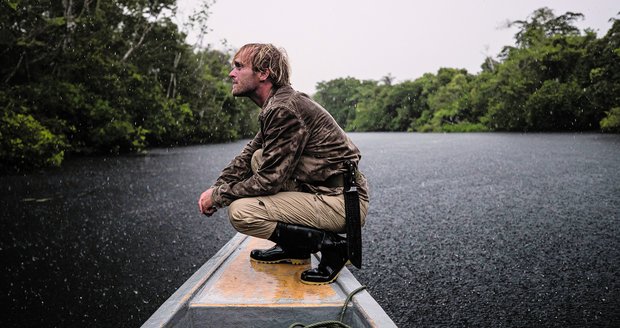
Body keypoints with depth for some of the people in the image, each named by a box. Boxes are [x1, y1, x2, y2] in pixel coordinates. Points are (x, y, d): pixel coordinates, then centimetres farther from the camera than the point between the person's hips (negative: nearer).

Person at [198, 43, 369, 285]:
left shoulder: (284, 110, -18)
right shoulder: (277, 105, 13)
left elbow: (269, 180, -18)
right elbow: (248, 154, 20)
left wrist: (218, 195, -6)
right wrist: (216, 187, 6)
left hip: (344, 204, -10)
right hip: (323, 190, 10)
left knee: (240, 212, -16)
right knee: (258, 158, 15)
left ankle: (330, 245, -6)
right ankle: (294, 249, 15)